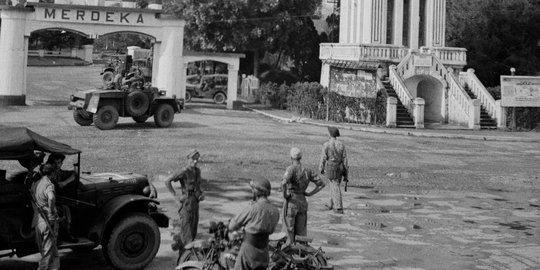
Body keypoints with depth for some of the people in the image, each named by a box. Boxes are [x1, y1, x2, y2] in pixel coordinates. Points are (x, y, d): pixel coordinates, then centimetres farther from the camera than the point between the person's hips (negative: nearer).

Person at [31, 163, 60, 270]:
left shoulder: (34, 184, 7)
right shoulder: (49, 185, -15)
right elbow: (51, 198, -35)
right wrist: (52, 212, -23)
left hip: (37, 220, 7)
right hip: (48, 221, -7)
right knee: (48, 250, 3)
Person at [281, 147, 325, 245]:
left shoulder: (291, 168, -13)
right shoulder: (307, 171, 5)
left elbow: (284, 183, -31)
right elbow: (321, 184, 7)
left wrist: (284, 194, -15)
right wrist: (309, 194, 7)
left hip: (291, 201, -5)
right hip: (303, 202, 5)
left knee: (289, 230, 4)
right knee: (301, 233, 13)